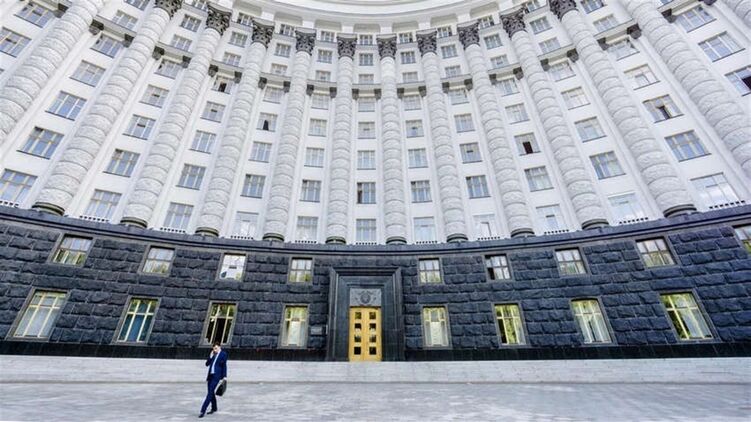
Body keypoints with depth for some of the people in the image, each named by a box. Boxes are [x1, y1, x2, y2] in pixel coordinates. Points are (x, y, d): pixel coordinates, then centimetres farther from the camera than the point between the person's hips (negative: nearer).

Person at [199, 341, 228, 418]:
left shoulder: (223, 354, -7)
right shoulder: (212, 354, 10)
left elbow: (224, 366, -6)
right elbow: (207, 364, 9)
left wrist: (224, 376, -8)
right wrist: (210, 356, -5)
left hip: (217, 375, -7)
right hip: (210, 375, 7)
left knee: (210, 392, -10)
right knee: (211, 392, 14)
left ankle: (203, 410, -5)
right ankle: (214, 408, 31)